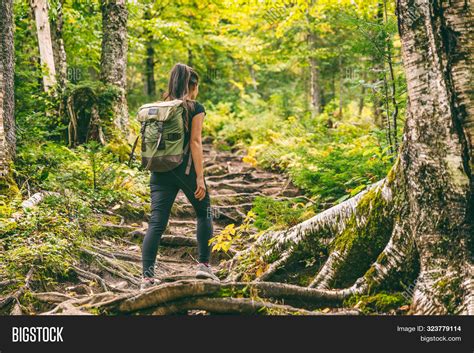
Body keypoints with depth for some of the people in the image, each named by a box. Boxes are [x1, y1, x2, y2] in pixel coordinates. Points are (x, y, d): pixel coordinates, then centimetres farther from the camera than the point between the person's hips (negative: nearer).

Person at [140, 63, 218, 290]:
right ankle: (203, 265, 14)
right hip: (185, 168, -4)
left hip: (160, 169, 4)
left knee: (156, 223, 0)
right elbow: (195, 142, -10)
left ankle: (147, 276, -8)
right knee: (204, 213, 18)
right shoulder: (195, 109, -3)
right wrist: (200, 177, -12)